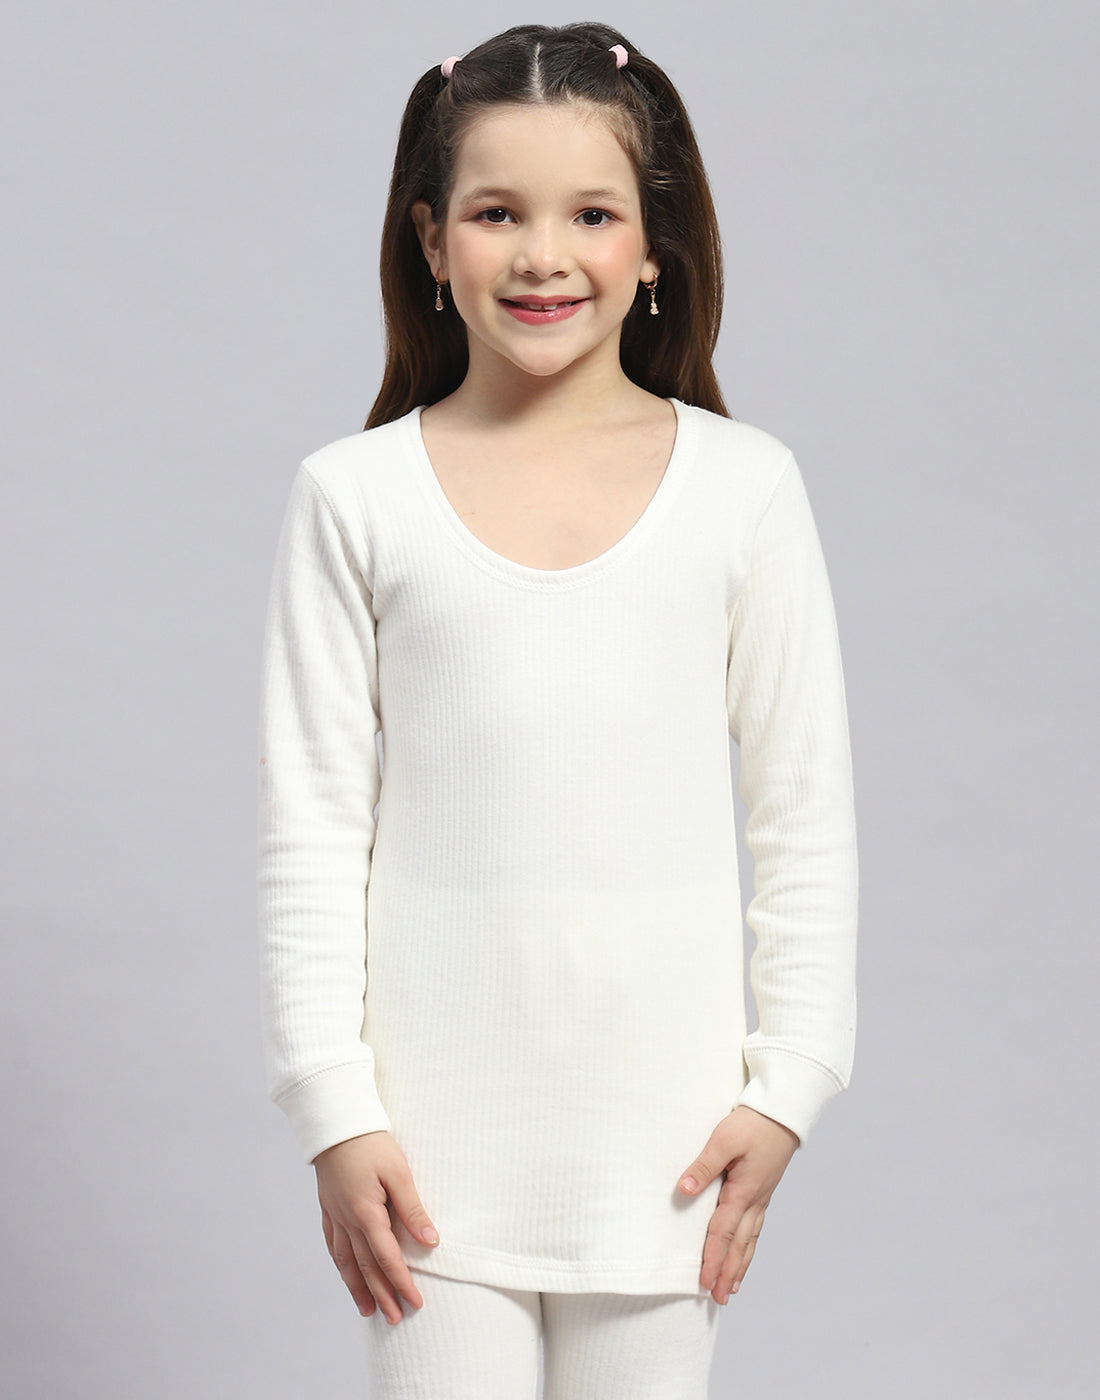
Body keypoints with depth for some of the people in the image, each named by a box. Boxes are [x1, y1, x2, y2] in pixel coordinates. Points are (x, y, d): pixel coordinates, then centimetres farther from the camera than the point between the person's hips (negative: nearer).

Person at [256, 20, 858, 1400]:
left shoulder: (741, 484, 1)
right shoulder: (356, 496, -1)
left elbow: (805, 812, 4)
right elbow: (312, 826, 0)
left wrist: (786, 1081, 1)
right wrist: (334, 1109, -4)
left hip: (661, 1113, 1)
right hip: (436, 1113, 0)